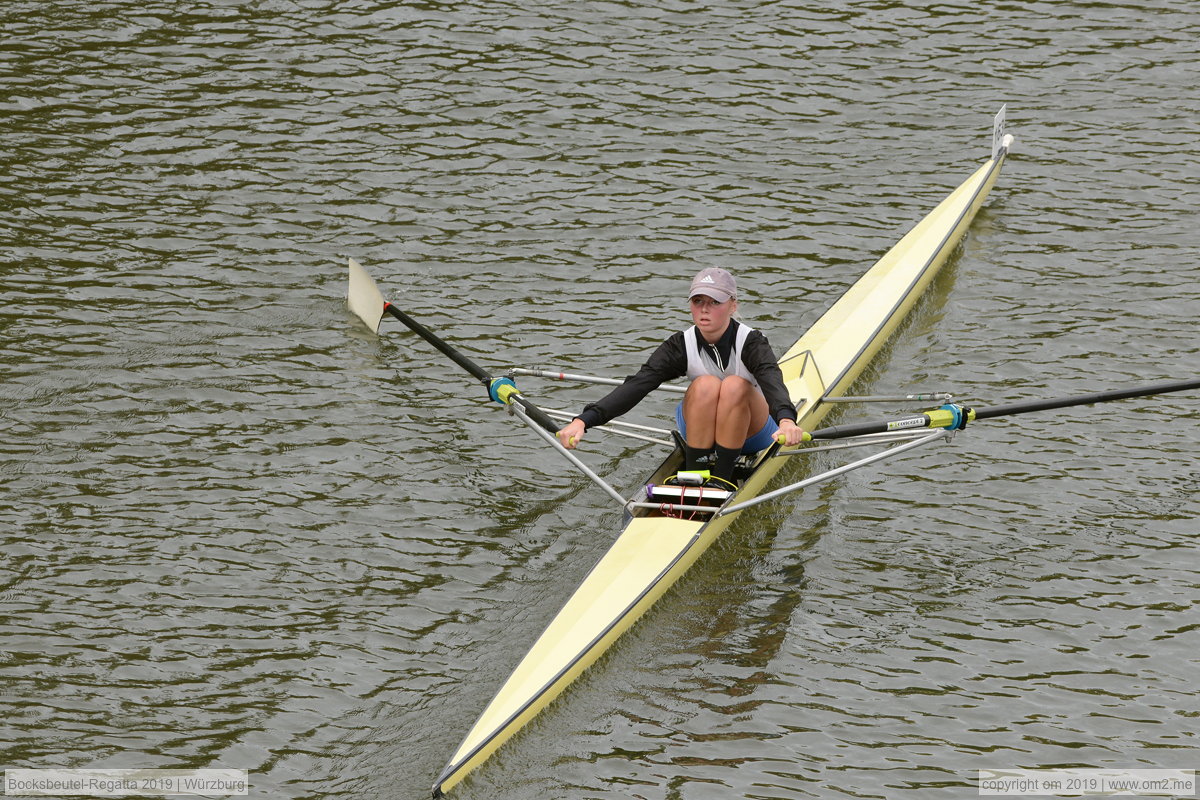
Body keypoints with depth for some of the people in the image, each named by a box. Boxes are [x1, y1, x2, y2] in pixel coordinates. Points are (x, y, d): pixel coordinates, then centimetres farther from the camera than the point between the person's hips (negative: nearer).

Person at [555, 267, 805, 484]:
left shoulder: (750, 342, -21)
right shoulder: (682, 345, -15)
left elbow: (772, 381, -42)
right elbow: (637, 384, -27)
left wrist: (786, 420, -66)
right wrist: (583, 421, -41)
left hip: (752, 432, -2)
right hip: (699, 431, 2)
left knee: (735, 385, -32)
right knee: (705, 385, -30)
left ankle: (721, 479, -25)